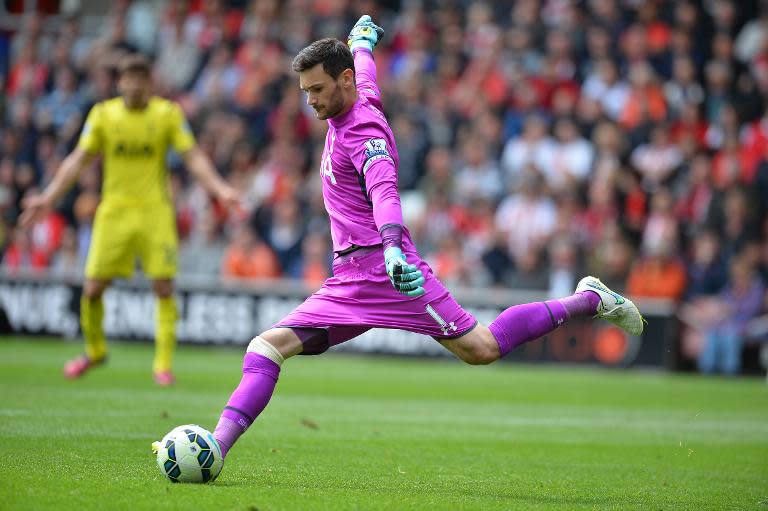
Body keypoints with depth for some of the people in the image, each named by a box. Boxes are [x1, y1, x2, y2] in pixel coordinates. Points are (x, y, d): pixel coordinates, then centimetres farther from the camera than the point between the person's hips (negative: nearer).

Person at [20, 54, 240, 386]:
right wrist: (48, 197, -4)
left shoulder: (168, 114, 0)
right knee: (92, 289, -1)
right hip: (114, 212, 1)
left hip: (155, 212, -1)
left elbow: (193, 157, -1)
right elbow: (79, 159, 4)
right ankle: (95, 351, 24)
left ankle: (163, 363, 1)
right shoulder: (103, 115, 2)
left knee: (164, 288, -9)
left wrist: (219, 188, -16)